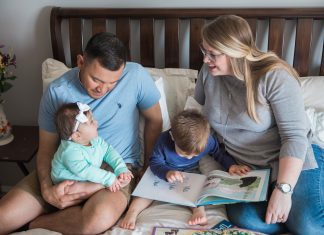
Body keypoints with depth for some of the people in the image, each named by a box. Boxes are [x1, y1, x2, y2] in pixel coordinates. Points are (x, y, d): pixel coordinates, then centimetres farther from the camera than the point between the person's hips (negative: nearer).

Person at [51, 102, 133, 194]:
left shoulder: (96, 140, -4)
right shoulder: (70, 152, -30)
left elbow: (109, 151, 2)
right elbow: (85, 171, -35)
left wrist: (122, 169, -14)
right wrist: (109, 179, -35)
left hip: (92, 179, 7)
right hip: (70, 183, -6)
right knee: (73, 189, -43)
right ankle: (103, 186, -29)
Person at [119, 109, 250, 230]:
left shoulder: (207, 140, -26)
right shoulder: (164, 140, -32)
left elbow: (218, 153, -6)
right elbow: (155, 163, -24)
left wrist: (230, 165, -23)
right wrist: (167, 172, -45)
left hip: (192, 174, 2)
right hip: (165, 174, -2)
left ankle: (198, 209, -33)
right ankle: (133, 211, -22)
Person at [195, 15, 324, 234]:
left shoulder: (275, 76, -18)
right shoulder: (209, 72, -2)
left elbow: (295, 136, -21)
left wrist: (283, 189, -28)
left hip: (290, 162, -4)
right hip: (244, 166, 5)